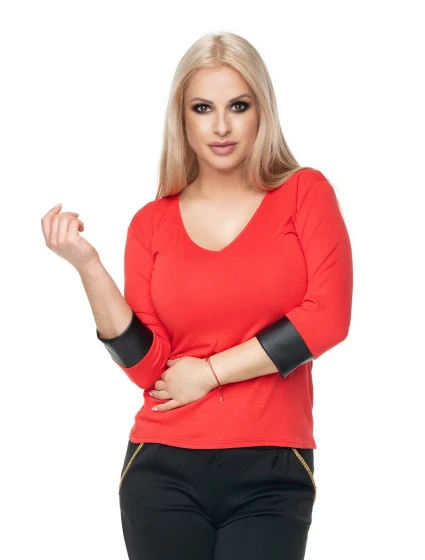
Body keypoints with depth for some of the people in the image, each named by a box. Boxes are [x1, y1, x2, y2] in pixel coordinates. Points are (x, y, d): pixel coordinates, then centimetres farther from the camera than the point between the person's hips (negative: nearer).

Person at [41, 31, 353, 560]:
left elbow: (329, 316, -9)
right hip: (165, 471, 1)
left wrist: (210, 372, -7)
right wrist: (87, 265, -10)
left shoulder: (305, 193, 3)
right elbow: (148, 366, -1)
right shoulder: (152, 224, 6)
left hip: (272, 474, -1)